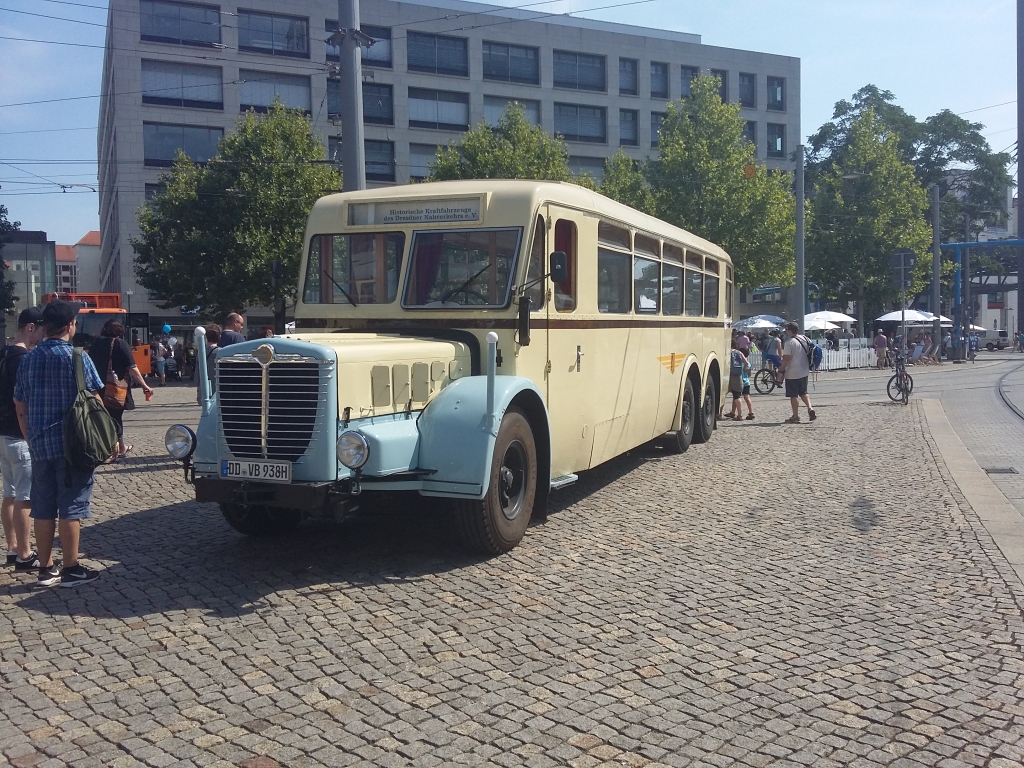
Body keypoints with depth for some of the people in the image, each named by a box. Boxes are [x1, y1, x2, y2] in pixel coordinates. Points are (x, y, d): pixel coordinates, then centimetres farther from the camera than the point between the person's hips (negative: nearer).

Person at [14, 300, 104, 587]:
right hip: (73, 444, -5)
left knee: (43, 508, 10)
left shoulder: (28, 359, 6)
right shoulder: (77, 357, -10)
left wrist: (32, 438, 20)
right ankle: (71, 569, 5)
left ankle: (46, 568, 18)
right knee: (71, 507, 0)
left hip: (40, 445, 5)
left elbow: (20, 407, 10)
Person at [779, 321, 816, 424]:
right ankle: (810, 409, 4)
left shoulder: (789, 342, -17)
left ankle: (795, 416, 4)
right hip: (804, 372, 7)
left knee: (793, 395, 1)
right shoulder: (805, 339, 6)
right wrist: (809, 366, 25)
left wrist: (781, 371, -11)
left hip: (792, 373, -7)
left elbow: (786, 358, -20)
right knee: (803, 392, 21)